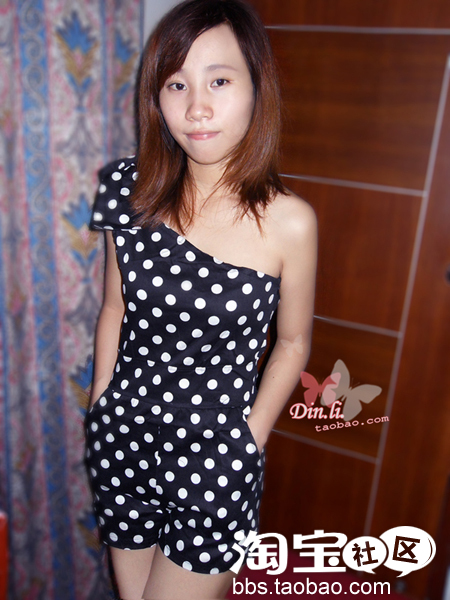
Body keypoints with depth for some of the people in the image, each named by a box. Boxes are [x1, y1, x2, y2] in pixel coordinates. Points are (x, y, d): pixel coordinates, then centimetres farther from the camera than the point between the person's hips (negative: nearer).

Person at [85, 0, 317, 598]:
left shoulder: (289, 221, -16)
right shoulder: (132, 193, -7)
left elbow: (293, 343, -4)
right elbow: (116, 308, 4)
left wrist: (245, 443, -3)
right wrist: (100, 410, 6)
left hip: (215, 464, -3)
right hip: (122, 442, 4)